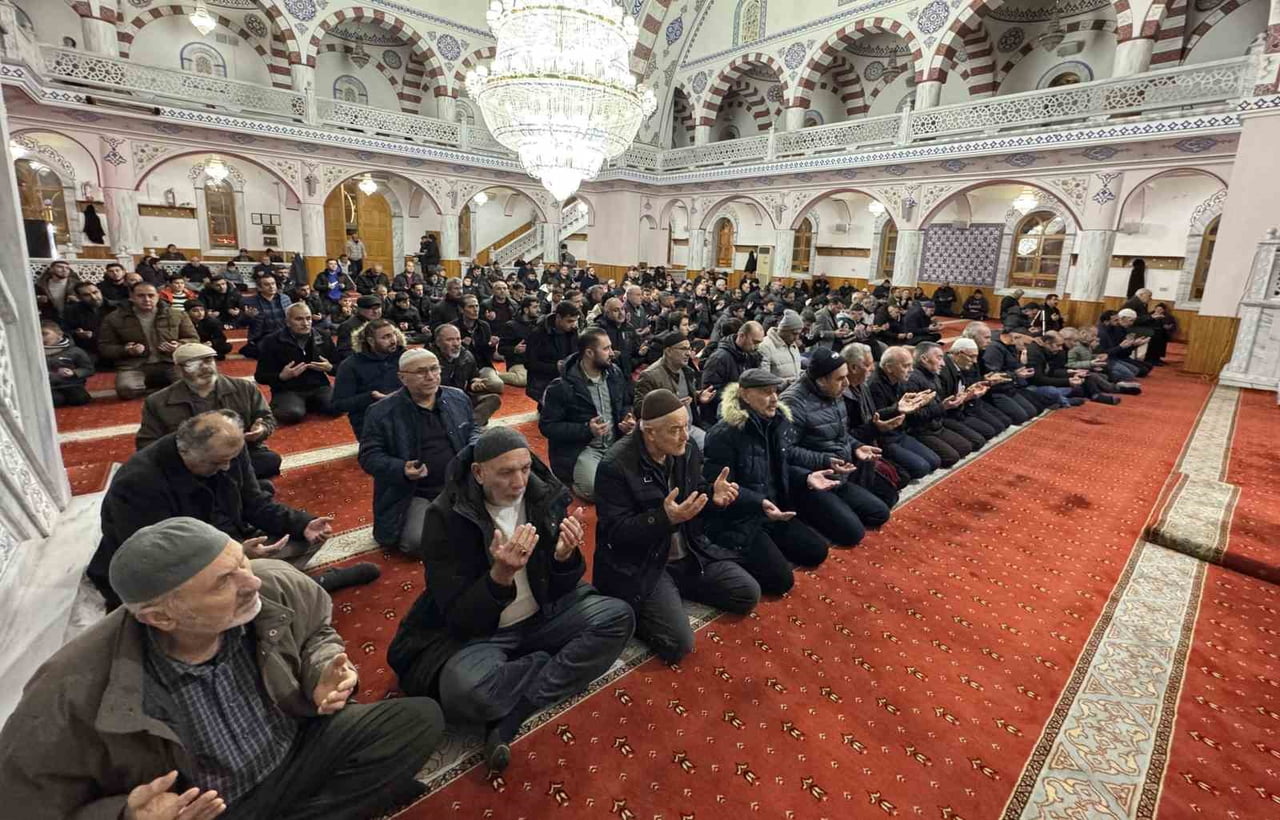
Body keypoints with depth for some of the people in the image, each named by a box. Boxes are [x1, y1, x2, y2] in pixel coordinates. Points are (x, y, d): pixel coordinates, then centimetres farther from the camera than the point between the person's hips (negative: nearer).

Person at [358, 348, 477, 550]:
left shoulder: (458, 398, 3)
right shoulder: (382, 412, -10)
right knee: (419, 542, -24)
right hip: (415, 494, -3)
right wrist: (401, 470, -25)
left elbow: (473, 431, 17)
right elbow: (369, 455, -7)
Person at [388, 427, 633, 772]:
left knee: (618, 616, -14)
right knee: (466, 690, -36)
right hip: (473, 632, -4)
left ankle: (509, 715, -15)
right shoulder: (446, 517, -19)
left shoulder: (546, 495, -10)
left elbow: (558, 591, -5)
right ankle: (560, 663, -5)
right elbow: (459, 618, -21)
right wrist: (501, 575, -39)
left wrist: (565, 556, -28)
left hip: (542, 616, 4)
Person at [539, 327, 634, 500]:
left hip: (615, 444, 6)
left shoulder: (615, 374, 4)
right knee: (597, 489, -28)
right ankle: (567, 477, 6)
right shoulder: (562, 387, -14)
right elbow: (547, 426, -12)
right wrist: (586, 430, -22)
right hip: (579, 449, -6)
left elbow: (626, 405, 20)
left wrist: (628, 419, -5)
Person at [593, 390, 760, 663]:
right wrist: (665, 518, -36)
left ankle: (674, 591, 19)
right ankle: (630, 609, 8)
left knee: (749, 593, 5)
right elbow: (616, 532, -22)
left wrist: (714, 496, -14)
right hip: (639, 566, -7)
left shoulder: (688, 451, -2)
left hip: (689, 553, 7)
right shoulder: (615, 466, -24)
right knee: (678, 644, -19)